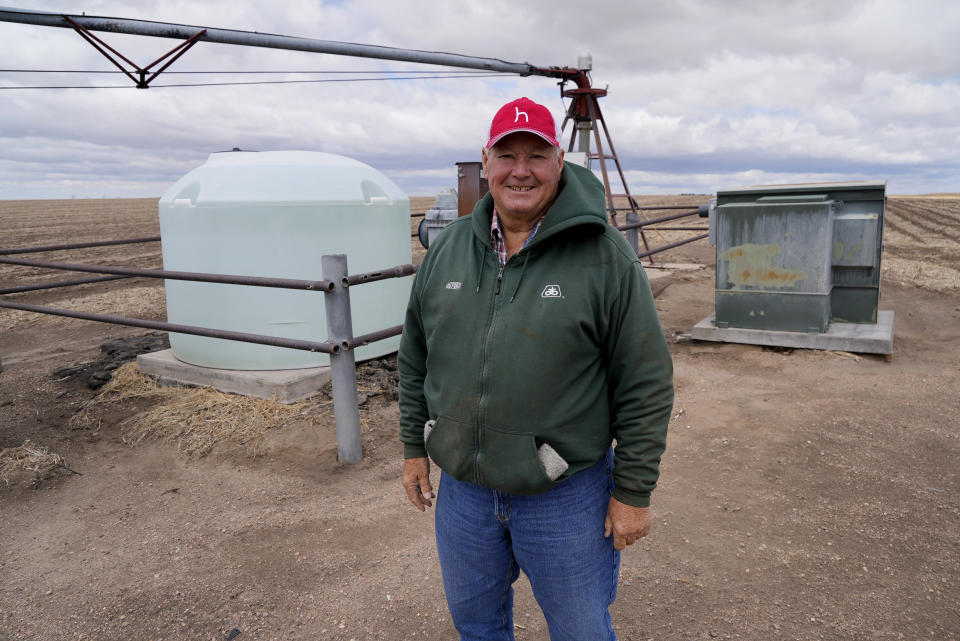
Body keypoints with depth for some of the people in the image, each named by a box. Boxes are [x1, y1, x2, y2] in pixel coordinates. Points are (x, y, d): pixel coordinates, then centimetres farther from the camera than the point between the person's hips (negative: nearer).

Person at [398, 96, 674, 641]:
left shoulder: (604, 255, -13)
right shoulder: (447, 249, 1)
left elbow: (646, 383, -11)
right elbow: (416, 359, 10)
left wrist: (634, 492, -9)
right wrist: (415, 448, 11)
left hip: (566, 498, -4)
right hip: (462, 490, 4)